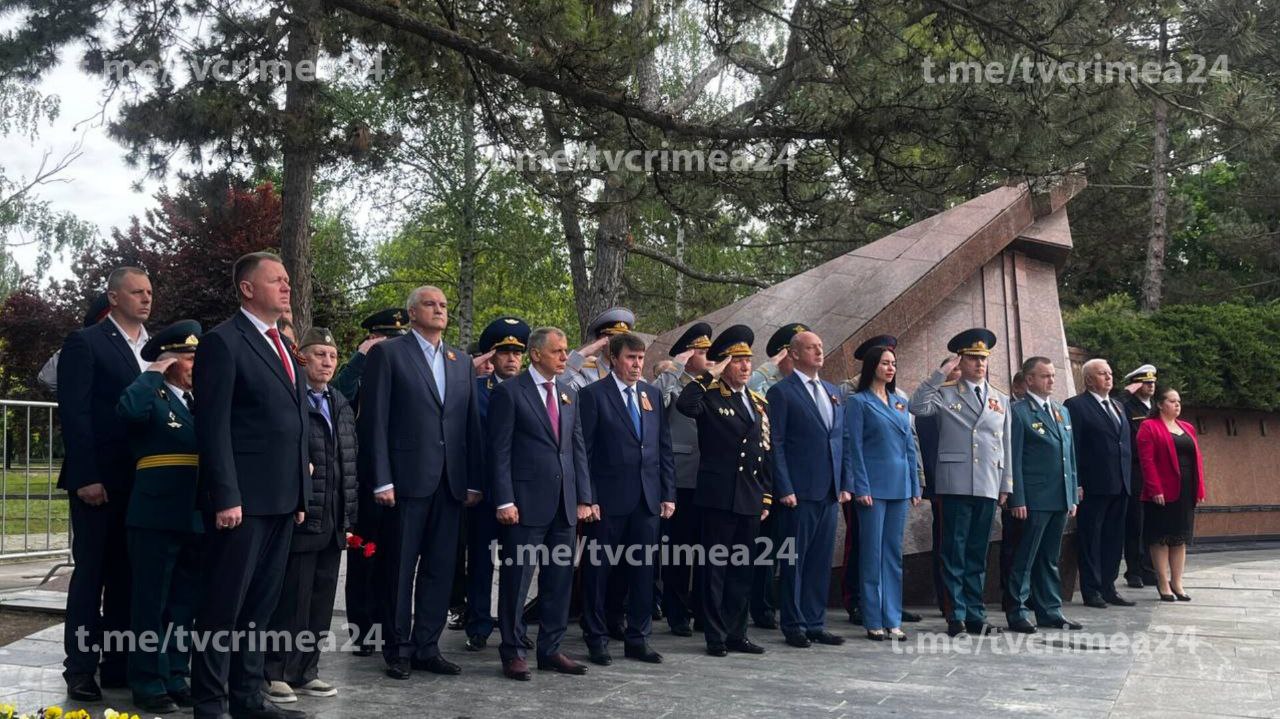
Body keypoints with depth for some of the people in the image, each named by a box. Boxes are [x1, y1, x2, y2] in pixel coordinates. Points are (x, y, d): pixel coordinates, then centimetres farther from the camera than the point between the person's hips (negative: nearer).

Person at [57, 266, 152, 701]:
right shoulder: (85, 343, -4)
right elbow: (74, 415, -10)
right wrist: (85, 478, -17)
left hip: (142, 481, 6)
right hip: (99, 481, -6)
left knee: (127, 575, 9)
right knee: (90, 573, 1)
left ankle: (118, 664, 16)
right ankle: (80, 670, 8)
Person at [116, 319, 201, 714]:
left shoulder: (199, 401, 17)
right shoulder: (152, 396, -4)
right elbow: (129, 410, -28)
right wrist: (154, 373, -15)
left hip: (196, 518, 7)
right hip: (157, 516, -7)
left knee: (184, 604, 13)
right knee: (151, 603, 1)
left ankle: (175, 677, 23)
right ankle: (148, 683, 8)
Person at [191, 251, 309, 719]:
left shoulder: (283, 346, 17)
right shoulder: (222, 342, -8)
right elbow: (214, 427, -13)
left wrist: (300, 492, 15)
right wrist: (225, 498, -18)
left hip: (282, 498, 8)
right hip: (241, 499, -8)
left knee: (261, 604, 13)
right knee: (223, 605, 0)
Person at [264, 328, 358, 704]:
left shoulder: (342, 405, 15)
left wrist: (349, 517, 14)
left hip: (333, 521, 7)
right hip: (301, 517, -7)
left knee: (321, 602, 11)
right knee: (291, 600, -1)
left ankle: (306, 672, 21)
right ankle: (276, 673, 10)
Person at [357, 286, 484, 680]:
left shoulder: (462, 362, 15)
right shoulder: (388, 354, -1)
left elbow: (471, 424, 13)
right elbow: (374, 420, -6)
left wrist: (474, 481, 6)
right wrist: (381, 480, -12)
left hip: (451, 481, 5)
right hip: (407, 479, -5)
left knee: (440, 569, 8)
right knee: (400, 569, 3)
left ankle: (427, 647, 17)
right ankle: (398, 650, 14)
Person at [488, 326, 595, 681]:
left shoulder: (569, 393, 15)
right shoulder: (509, 392, -3)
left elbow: (578, 448, 14)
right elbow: (500, 450, -7)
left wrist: (584, 498, 8)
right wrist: (504, 501, -13)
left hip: (564, 504, 6)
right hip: (526, 502, -6)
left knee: (560, 580, 9)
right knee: (517, 579, 1)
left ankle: (551, 650, 19)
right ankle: (513, 652, 11)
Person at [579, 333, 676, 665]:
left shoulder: (653, 394, 12)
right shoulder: (593, 394, -3)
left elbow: (664, 447, 13)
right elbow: (584, 450, -6)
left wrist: (668, 493, 7)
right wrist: (588, 497, -11)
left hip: (648, 499, 5)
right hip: (608, 499, -5)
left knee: (644, 571, 9)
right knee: (599, 571, 4)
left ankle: (637, 639, 20)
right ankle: (597, 640, 16)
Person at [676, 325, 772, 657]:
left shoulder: (758, 403, 15)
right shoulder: (710, 396, -4)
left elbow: (766, 452, 16)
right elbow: (684, 405, -29)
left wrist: (766, 497, 12)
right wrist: (709, 376, -19)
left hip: (751, 501, 6)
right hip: (719, 497, -6)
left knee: (742, 569, 11)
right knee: (715, 568, 1)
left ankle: (737, 633, 20)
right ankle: (715, 636, 8)